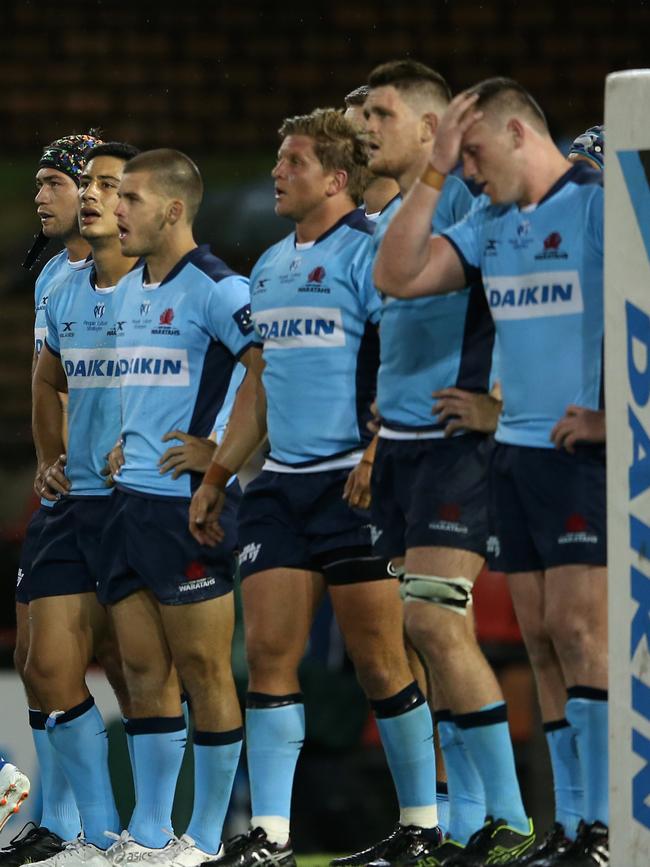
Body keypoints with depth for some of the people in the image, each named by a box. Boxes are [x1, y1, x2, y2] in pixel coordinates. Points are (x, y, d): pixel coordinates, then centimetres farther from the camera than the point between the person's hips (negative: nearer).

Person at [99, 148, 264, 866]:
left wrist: (220, 452, -16)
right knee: (144, 669, 9)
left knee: (201, 669, -2)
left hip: (189, 502, -8)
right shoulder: (128, 291, 16)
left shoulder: (213, 288, -10)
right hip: (130, 497, 8)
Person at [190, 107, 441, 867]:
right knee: (268, 652, 0)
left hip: (351, 482, -7)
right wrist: (215, 477, 22)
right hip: (280, 483, 7)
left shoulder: (367, 253, -7)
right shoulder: (268, 268, 18)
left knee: (379, 659, -3)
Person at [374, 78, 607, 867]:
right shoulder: (491, 224, 14)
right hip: (513, 449, 8)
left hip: (584, 449, -8)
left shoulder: (600, 204, -9)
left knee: (577, 625, -13)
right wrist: (433, 172, 4)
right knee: (540, 636, 6)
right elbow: (396, 276, 9)